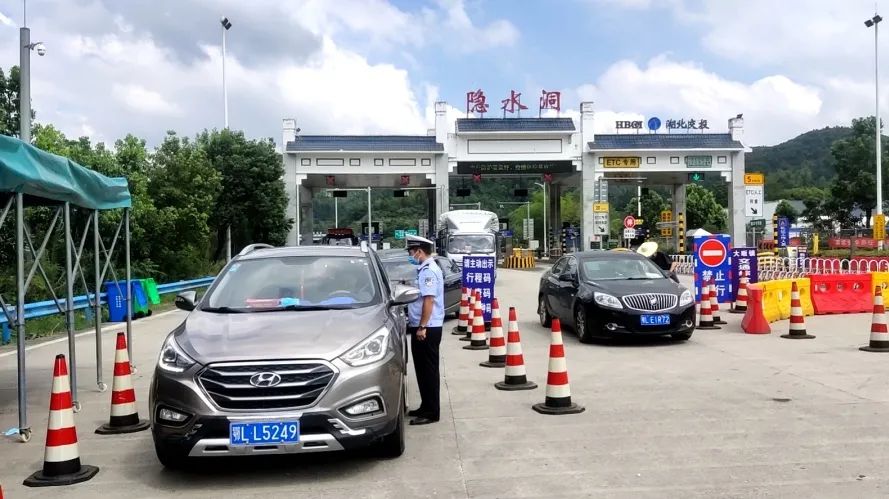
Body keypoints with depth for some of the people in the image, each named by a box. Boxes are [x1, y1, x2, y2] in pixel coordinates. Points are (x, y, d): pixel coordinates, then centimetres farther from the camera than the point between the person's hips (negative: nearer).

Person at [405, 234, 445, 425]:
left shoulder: (428, 271, -16)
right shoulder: (425, 269, 14)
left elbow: (429, 300, -23)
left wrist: (422, 327, -23)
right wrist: (417, 325, 21)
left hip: (427, 328, -10)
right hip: (421, 326, 10)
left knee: (428, 370, -4)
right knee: (422, 369, 15)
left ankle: (431, 412, 2)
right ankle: (426, 407, 25)